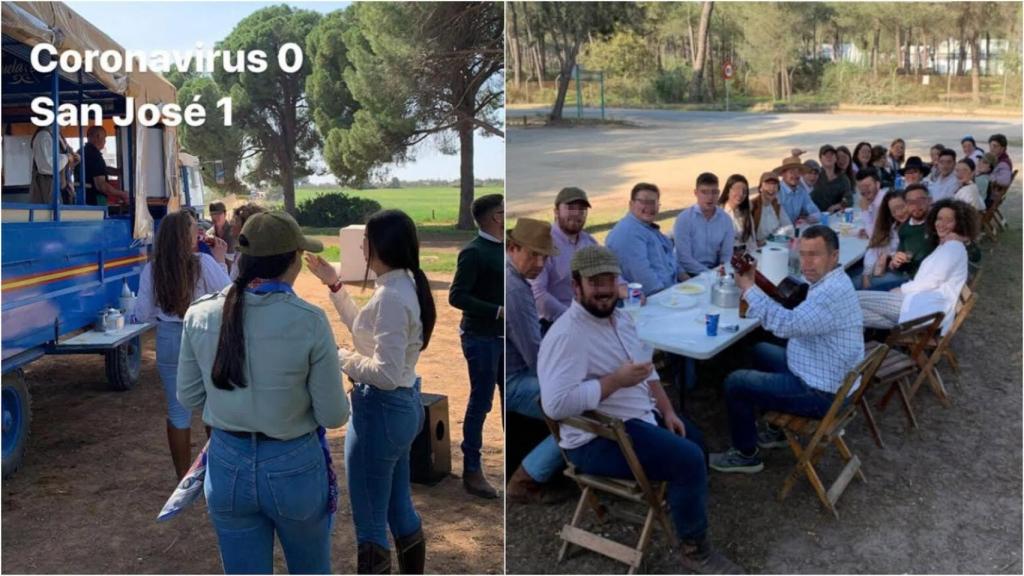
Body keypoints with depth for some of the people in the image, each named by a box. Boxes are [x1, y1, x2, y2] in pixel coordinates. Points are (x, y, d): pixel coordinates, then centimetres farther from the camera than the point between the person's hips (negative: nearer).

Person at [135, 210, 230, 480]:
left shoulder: (151, 270, -5)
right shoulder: (204, 263, -13)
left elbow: (143, 314, 0)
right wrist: (221, 262, 3)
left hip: (169, 340, 2)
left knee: (178, 411, 12)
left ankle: (183, 477, 21)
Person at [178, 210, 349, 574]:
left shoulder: (200, 315, -9)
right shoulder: (309, 321, -20)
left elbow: (189, 397, 3)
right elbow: (333, 416, -14)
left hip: (227, 464, 3)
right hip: (294, 466, -3)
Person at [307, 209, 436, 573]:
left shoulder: (391, 297, -24)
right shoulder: (405, 286, 6)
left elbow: (386, 373, -28)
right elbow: (365, 330, 20)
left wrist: (342, 358, -13)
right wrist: (333, 285, 17)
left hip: (380, 410, -10)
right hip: (403, 406, 10)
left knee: (370, 523, 6)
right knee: (400, 509, 23)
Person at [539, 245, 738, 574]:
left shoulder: (620, 318, 8)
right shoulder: (565, 336, -24)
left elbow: (647, 369, 16)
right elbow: (555, 404, -34)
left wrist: (667, 411, 4)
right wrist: (617, 380, -29)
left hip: (641, 415, 11)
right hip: (599, 439, -10)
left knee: (695, 439, 25)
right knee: (689, 458, -21)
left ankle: (682, 502, 47)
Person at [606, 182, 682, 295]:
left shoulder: (650, 227, 17)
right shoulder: (627, 233, -17)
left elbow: (668, 258, 26)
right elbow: (642, 273, -25)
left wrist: (683, 277, 12)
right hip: (648, 299, -10)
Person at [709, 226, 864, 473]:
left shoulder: (833, 292, -29)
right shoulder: (829, 281, 6)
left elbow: (788, 324, -39)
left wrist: (748, 288, -32)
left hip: (821, 393, -11)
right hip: (824, 376, 11)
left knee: (735, 383, -6)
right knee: (761, 351, 28)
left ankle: (746, 455, 14)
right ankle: (779, 430, 34)